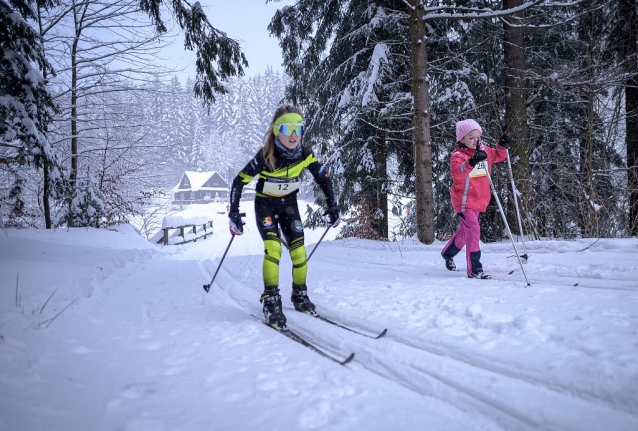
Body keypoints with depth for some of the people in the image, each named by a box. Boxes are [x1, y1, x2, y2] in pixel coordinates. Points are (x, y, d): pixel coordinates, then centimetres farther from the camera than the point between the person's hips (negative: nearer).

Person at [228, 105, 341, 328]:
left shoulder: (305, 154, -18)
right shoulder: (265, 156, -28)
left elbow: (324, 179, -3)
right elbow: (239, 181, -20)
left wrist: (333, 208, -2)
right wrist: (233, 214, -22)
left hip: (289, 203, 3)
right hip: (265, 203, -3)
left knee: (299, 250, -6)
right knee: (273, 247, -23)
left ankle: (300, 295, 15)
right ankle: (271, 300, -13)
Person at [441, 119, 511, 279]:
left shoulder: (484, 151, 6)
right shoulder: (457, 155, -15)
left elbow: (499, 156, 23)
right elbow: (456, 173, -34)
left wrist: (502, 146, 2)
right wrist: (471, 162, -50)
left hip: (479, 201, 8)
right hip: (464, 201, -8)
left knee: (465, 230, 22)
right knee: (473, 230, -17)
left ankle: (448, 253, 45)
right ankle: (474, 269, -14)